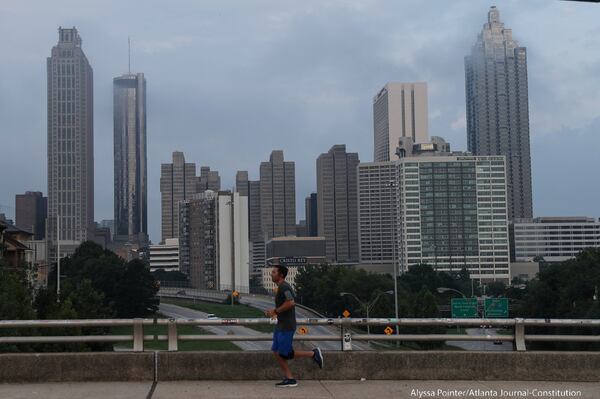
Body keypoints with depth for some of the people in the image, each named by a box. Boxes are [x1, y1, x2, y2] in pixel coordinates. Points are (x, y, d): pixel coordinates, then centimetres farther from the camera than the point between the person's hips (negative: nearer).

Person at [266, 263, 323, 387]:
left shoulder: (284, 287, -16)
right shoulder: (281, 287, 16)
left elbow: (291, 302, -29)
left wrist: (275, 311, -20)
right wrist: (273, 312, 13)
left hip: (286, 327, -10)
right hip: (281, 326, 10)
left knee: (285, 354, -5)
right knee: (277, 352, 6)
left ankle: (313, 353, 6)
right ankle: (289, 379, 8)